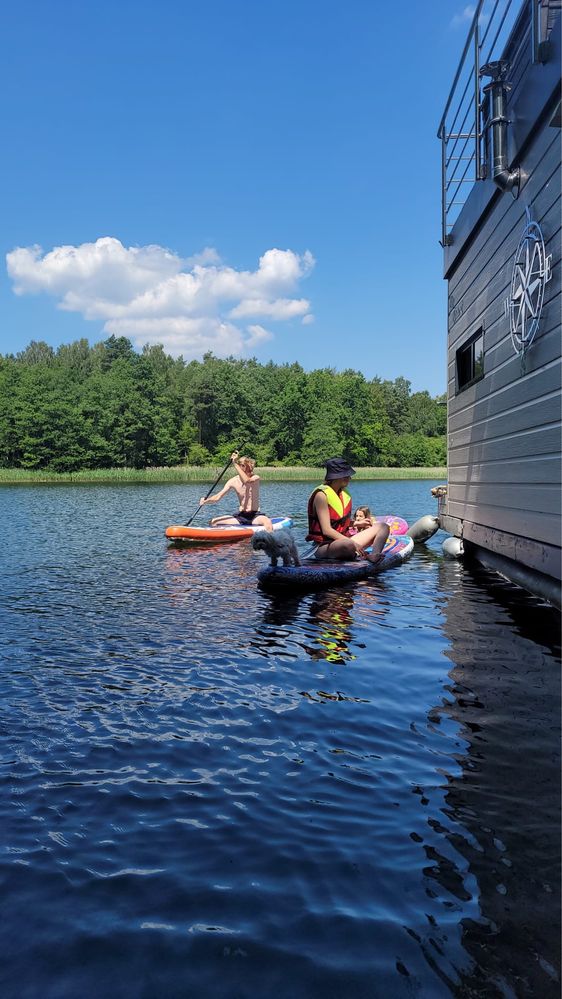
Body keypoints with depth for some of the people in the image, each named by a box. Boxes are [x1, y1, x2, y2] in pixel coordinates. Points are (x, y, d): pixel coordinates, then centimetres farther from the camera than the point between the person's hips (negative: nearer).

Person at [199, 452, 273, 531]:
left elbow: (247, 481, -34)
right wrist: (206, 500, -23)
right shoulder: (233, 481, 0)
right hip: (240, 516, 4)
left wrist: (235, 464, -34)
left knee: (267, 522, -36)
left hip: (255, 516, -4)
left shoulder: (255, 478, -9)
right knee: (214, 521, -7)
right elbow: (218, 497, -3)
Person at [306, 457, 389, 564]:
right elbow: (326, 530, -21)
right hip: (323, 547, -9)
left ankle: (373, 556, -30)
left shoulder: (344, 494, 12)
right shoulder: (321, 495, -13)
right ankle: (363, 555, -9)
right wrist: (353, 543, -24)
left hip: (343, 540, 9)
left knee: (383, 527, -2)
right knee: (348, 545, -42)